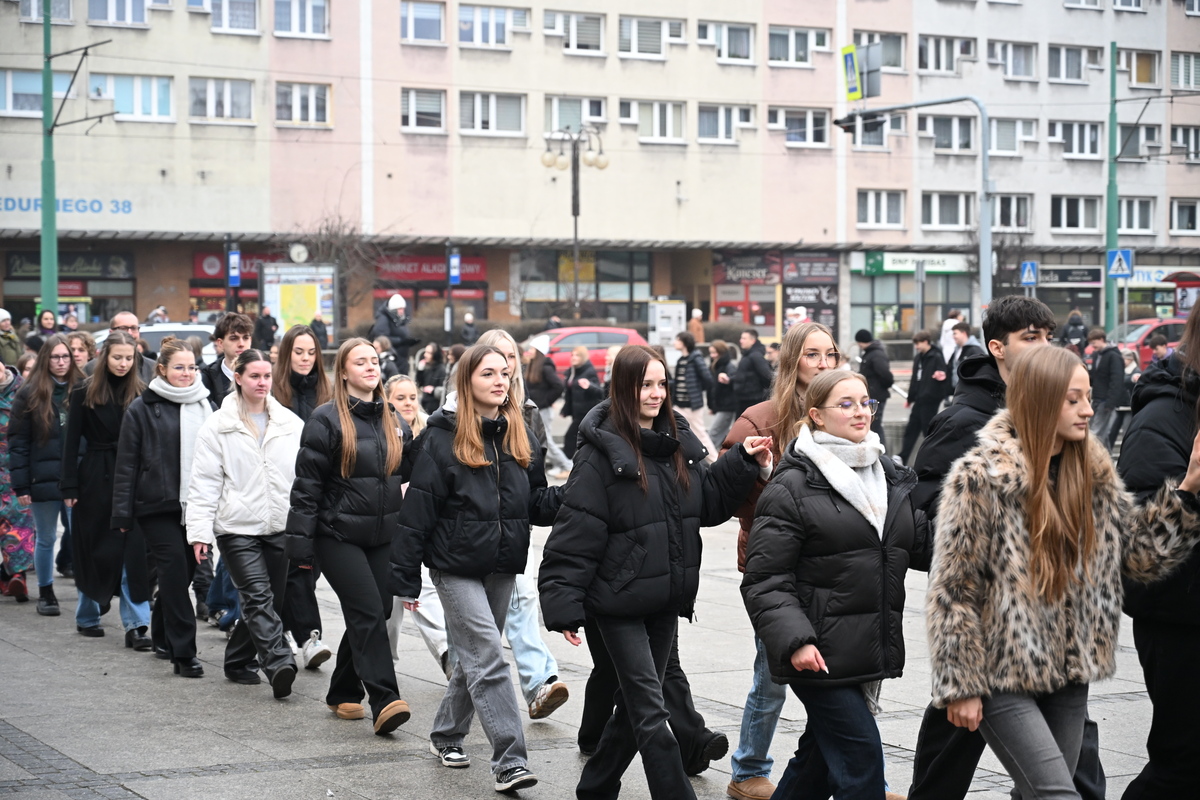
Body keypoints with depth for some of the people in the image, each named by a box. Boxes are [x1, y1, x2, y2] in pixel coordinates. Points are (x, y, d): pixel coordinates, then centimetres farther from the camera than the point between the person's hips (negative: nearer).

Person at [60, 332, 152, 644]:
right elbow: (72, 441, 0)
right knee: (94, 551, 10)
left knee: (134, 552, -6)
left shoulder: (140, 393, 3)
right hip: (95, 480, 0)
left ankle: (136, 624, -6)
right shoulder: (85, 392, 0)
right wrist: (69, 486, -6)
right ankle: (87, 617, 26)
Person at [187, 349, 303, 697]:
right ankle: (279, 664, -27)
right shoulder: (218, 426, 1)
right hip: (237, 527, -4)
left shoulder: (291, 424, 8)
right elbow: (204, 483, -1)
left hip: (280, 525, 4)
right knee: (259, 597, -16)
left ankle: (238, 661, 26)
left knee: (266, 601, 8)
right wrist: (200, 531, -8)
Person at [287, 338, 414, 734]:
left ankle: (343, 694, 25)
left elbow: (412, 473, 20)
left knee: (370, 615, 8)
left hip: (382, 537, 6)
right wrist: (301, 544, -12)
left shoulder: (393, 421, 12)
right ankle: (385, 701, -19)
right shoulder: (327, 419, -6)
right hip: (338, 535, -6)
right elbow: (307, 484, -9)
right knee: (369, 613, -15)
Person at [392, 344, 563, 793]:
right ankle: (509, 759, -13)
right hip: (457, 565, -6)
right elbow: (418, 510, -9)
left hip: (502, 565, 6)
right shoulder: (443, 436, -9)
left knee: (475, 656, 15)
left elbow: (537, 503, 11)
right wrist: (406, 579, -9)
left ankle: (446, 735, 34)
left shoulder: (520, 437, 8)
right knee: (488, 659, -12)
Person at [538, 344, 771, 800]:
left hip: (666, 600, 7)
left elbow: (710, 503, 14)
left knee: (636, 707, 16)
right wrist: (564, 605, -18)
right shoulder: (602, 452, -13)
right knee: (650, 712, -7)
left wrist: (743, 463, 1)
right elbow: (575, 536, -14)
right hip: (619, 603, -7)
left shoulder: (679, 443, 7)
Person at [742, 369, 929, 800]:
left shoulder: (890, 476, 13)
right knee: (861, 760, -9)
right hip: (820, 653, -7)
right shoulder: (793, 487, -9)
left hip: (872, 647, 7)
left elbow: (921, 546, 15)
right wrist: (793, 640, -23)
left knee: (821, 755, 16)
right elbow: (765, 579, -11)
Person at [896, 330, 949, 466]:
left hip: (930, 400, -8)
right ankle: (902, 459, 10)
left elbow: (943, 373, -17)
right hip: (919, 400, 8)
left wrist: (942, 376, -41)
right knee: (911, 430, 8)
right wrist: (910, 398, 25)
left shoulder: (936, 357, -10)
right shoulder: (918, 358, 14)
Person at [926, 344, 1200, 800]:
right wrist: (960, 686, -13)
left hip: (1068, 676, 6)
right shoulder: (980, 477, -13)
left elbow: (1143, 557, 8)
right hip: (1002, 677, -6)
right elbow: (951, 591, -12)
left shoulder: (1093, 473, 6)